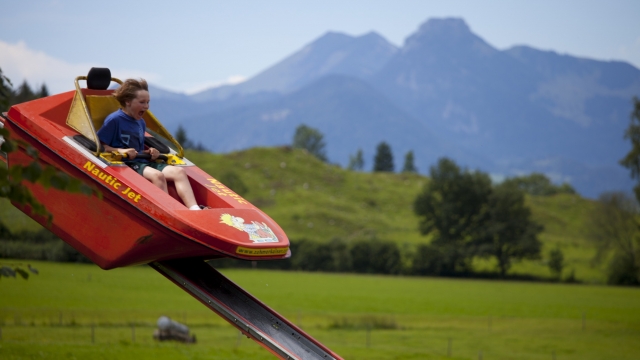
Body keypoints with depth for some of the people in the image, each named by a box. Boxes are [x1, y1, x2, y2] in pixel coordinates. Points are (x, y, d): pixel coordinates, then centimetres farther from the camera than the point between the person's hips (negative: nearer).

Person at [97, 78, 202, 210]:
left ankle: (194, 209, -30)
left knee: (179, 172, -14)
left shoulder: (141, 123, 19)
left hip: (142, 162, 8)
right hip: (125, 164, -8)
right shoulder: (114, 120, -5)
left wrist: (149, 152, 3)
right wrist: (120, 151, -21)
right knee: (157, 175, -33)